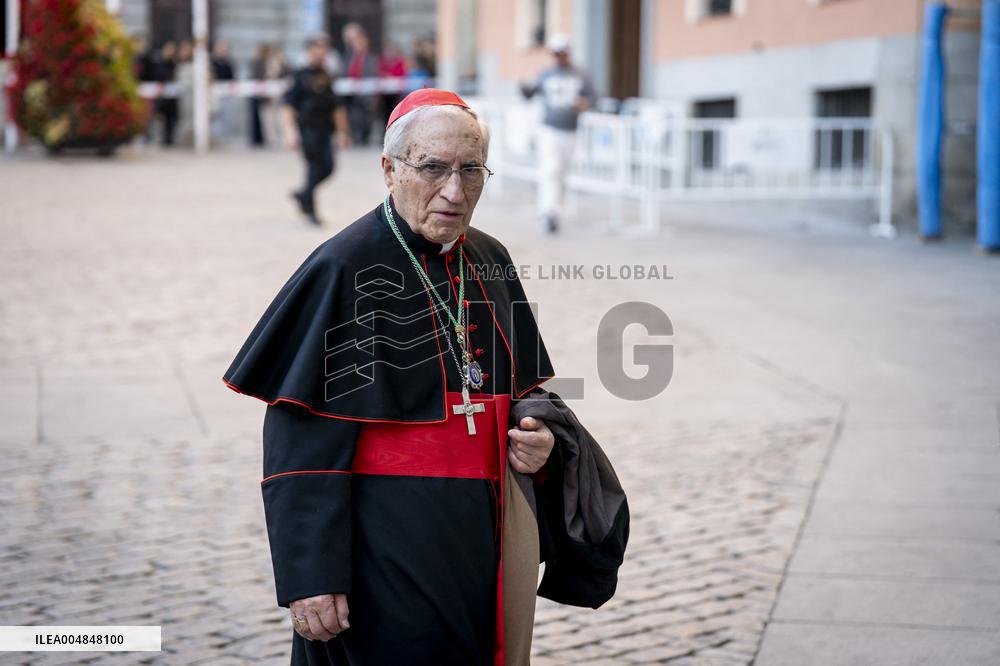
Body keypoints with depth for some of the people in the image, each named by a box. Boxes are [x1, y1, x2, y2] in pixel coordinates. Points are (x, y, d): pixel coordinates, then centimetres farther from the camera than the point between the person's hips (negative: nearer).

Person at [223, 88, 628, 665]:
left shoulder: (489, 263, 5)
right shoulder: (344, 270, -13)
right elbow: (302, 440, -15)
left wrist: (541, 431, -4)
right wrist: (310, 578, -18)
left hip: (492, 541, 6)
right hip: (395, 549, -6)